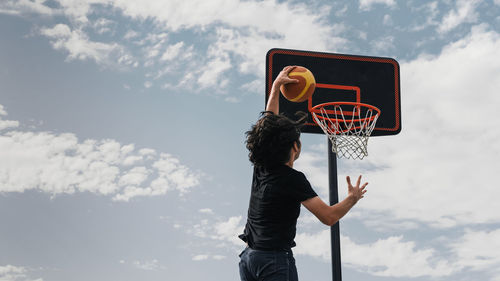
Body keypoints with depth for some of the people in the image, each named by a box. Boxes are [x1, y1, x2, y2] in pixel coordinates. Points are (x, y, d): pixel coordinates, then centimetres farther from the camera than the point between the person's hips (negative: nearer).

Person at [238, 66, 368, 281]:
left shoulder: (260, 168, 7)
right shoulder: (293, 179, -13)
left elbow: (268, 123, 21)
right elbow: (329, 217, -14)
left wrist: (276, 86, 29)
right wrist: (353, 198, 4)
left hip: (248, 256, 8)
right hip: (275, 259, -8)